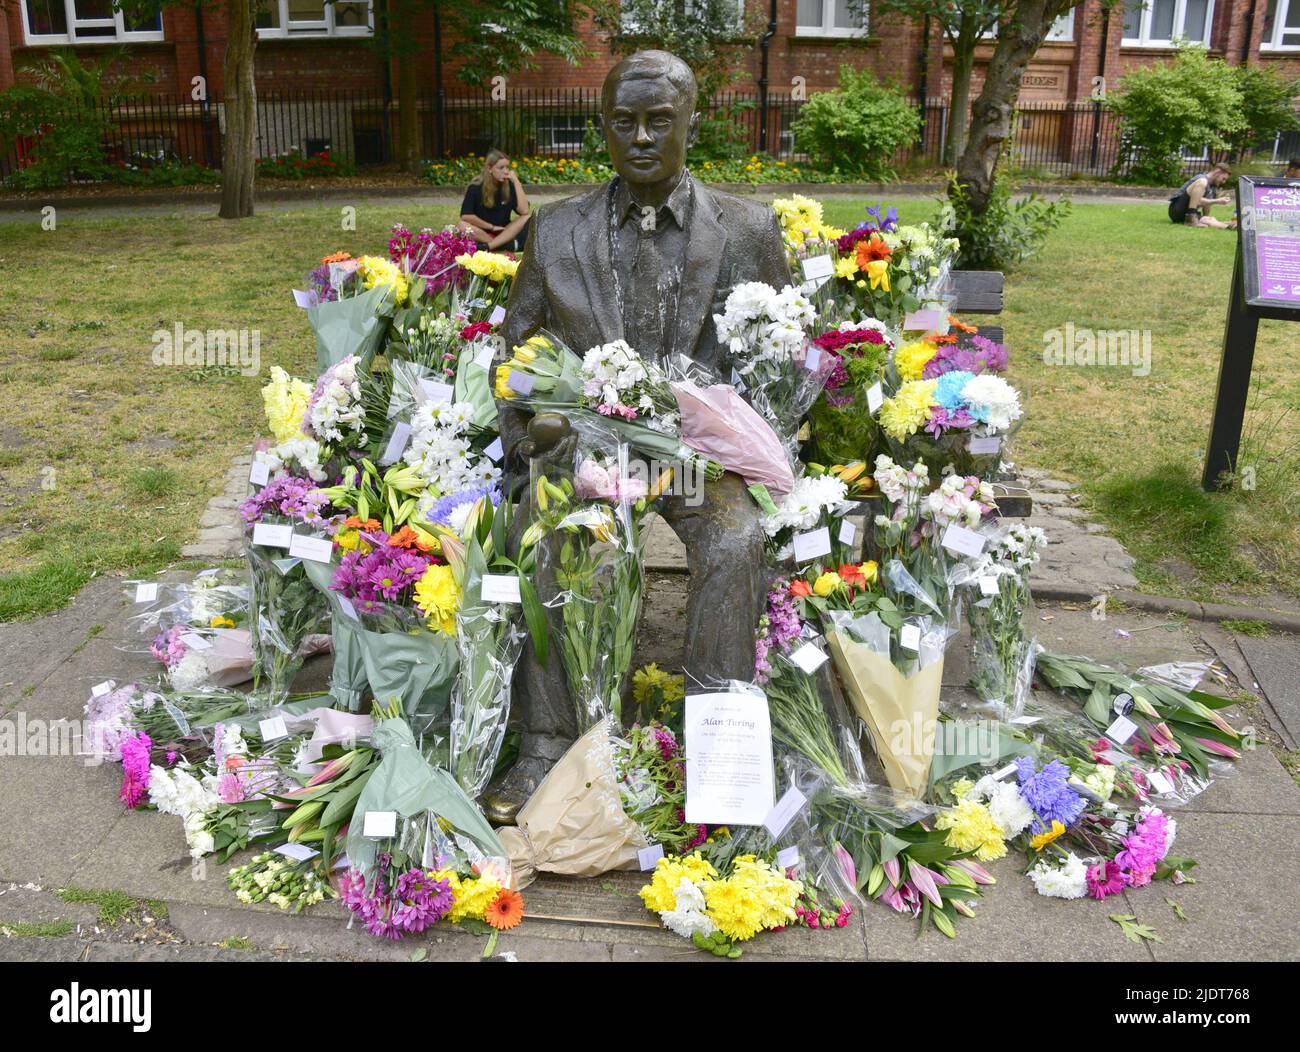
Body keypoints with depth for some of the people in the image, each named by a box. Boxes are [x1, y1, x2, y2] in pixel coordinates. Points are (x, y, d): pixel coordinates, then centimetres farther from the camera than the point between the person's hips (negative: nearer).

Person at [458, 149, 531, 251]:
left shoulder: (509, 186, -3)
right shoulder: (476, 187, -9)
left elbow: (524, 211, -16)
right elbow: (466, 216, -16)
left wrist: (516, 181, -17)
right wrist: (492, 227, -14)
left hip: (504, 233, 2)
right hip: (482, 233, -2)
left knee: (527, 219, -23)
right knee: (463, 226, -32)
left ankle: (488, 246, -36)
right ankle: (510, 245, -33)